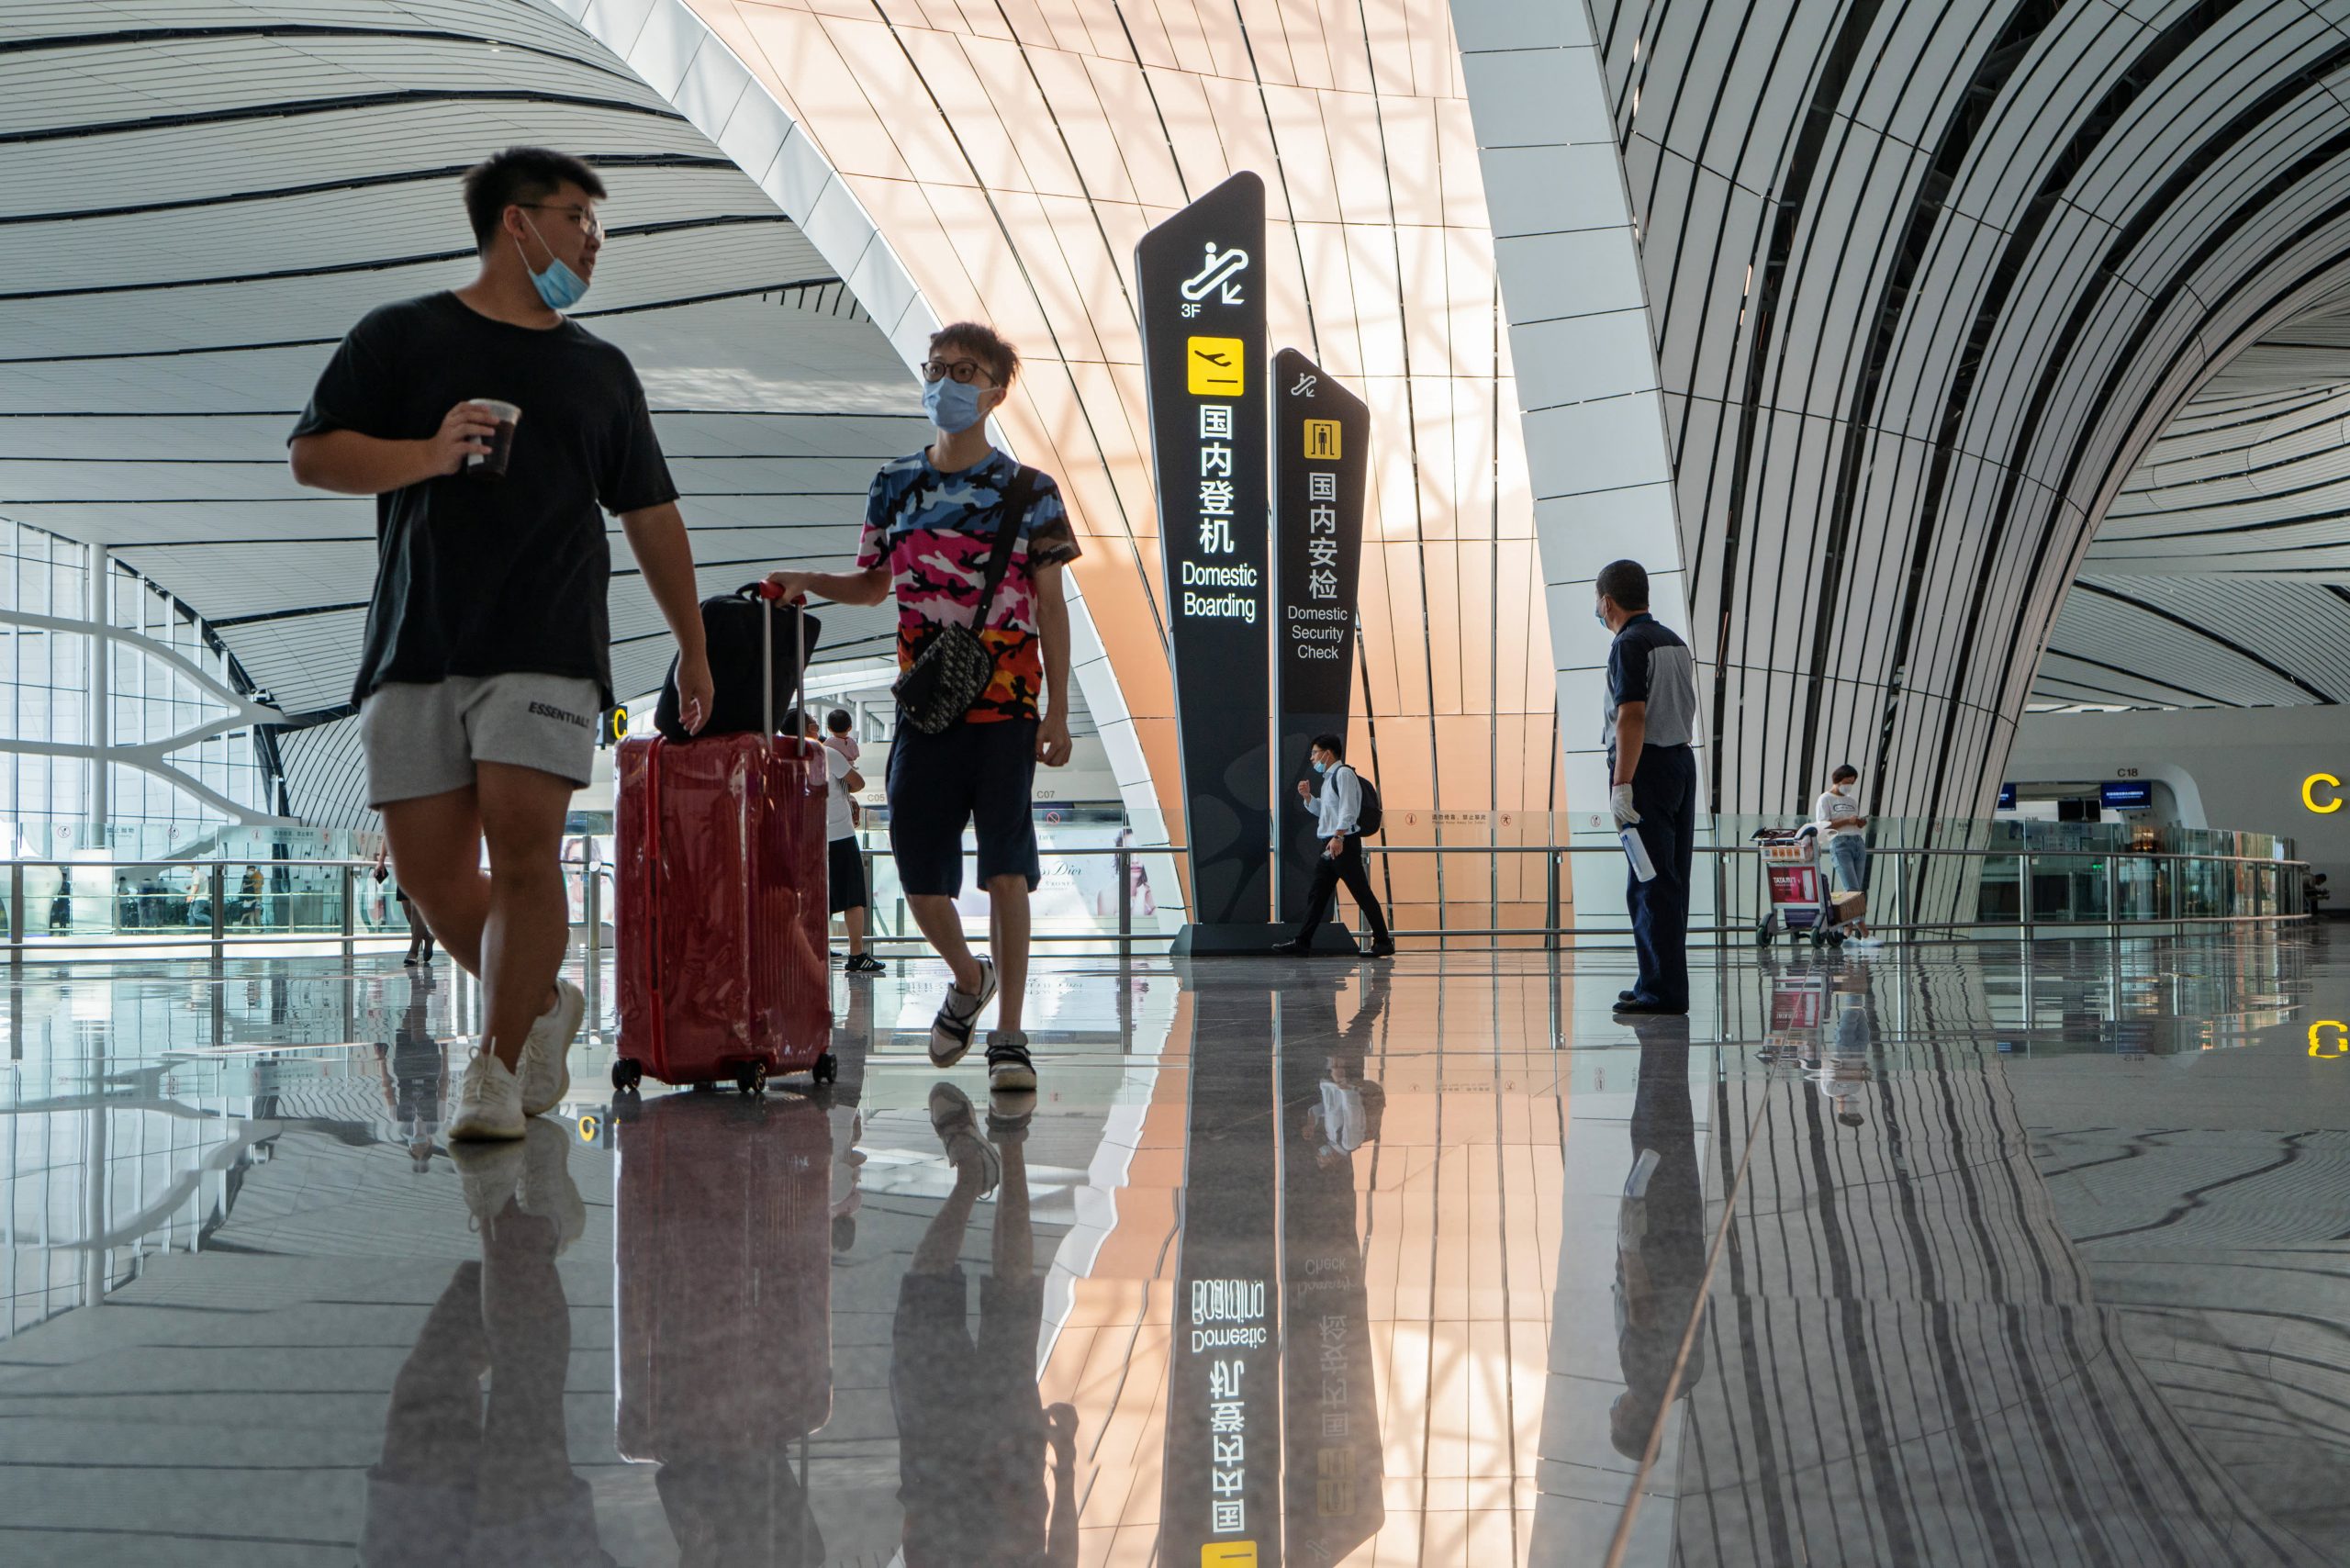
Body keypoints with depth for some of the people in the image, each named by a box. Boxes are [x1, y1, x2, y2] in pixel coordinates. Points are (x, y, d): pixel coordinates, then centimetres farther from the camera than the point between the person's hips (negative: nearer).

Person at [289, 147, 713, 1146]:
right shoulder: (401, 336, 11)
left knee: (523, 843, -16)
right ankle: (544, 1003, 22)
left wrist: (693, 645, 21)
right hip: (415, 649, 0)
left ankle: (497, 1068, -8)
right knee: (430, 869, -1)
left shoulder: (601, 369, 19)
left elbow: (651, 515, 23)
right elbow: (314, 455, 4)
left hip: (547, 649, 0)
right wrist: (427, 454, -13)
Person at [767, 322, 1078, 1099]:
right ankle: (969, 979, 34)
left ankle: (1009, 1035, -1)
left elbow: (1050, 605, 0)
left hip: (1006, 708, -3)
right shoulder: (896, 483, 9)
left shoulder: (1028, 490, 0)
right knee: (918, 873, 5)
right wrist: (809, 582, -1)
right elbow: (874, 584, 19)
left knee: (1006, 866, -7)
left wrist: (1058, 710, -5)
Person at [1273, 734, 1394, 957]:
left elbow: (1348, 808, -19)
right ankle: (1302, 941, 12)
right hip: (1330, 845, 10)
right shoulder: (1329, 778, 20)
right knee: (1316, 894, 9)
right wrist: (1308, 796, 11)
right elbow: (1322, 810, 27)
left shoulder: (1343, 773, -10)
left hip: (1344, 844, -10)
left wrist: (1338, 837, -26)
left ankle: (1383, 942, -3)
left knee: (1362, 893, -7)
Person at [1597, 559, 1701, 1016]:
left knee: (1650, 884, -8)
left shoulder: (1630, 645, -12)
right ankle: (1662, 983, 18)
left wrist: (1621, 785, -23)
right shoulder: (1675, 642, 16)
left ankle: (1663, 990, -9)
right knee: (1669, 881, 13)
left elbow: (1632, 717, -20)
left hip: (1646, 768, -9)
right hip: (1682, 762, 9)